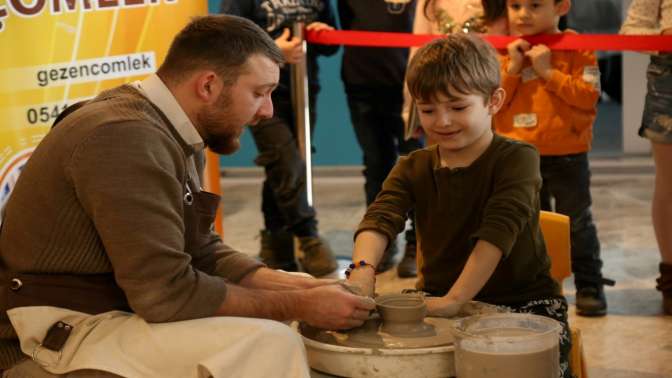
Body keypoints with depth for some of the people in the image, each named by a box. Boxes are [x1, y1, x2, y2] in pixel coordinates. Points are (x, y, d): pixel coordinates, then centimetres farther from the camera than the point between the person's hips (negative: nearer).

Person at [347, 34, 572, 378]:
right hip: (438, 298, 4)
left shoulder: (517, 159, -11)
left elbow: (498, 230, -25)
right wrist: (363, 269, -37)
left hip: (520, 298, -4)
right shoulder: (413, 168, 4)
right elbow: (381, 218, -15)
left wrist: (454, 299, -36)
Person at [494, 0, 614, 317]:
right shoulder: (505, 52, 5)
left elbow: (589, 95, -16)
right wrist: (512, 67, -14)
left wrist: (548, 71, -18)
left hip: (567, 156, -3)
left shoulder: (575, 48, -5)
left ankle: (589, 285, 19)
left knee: (576, 222, 7)